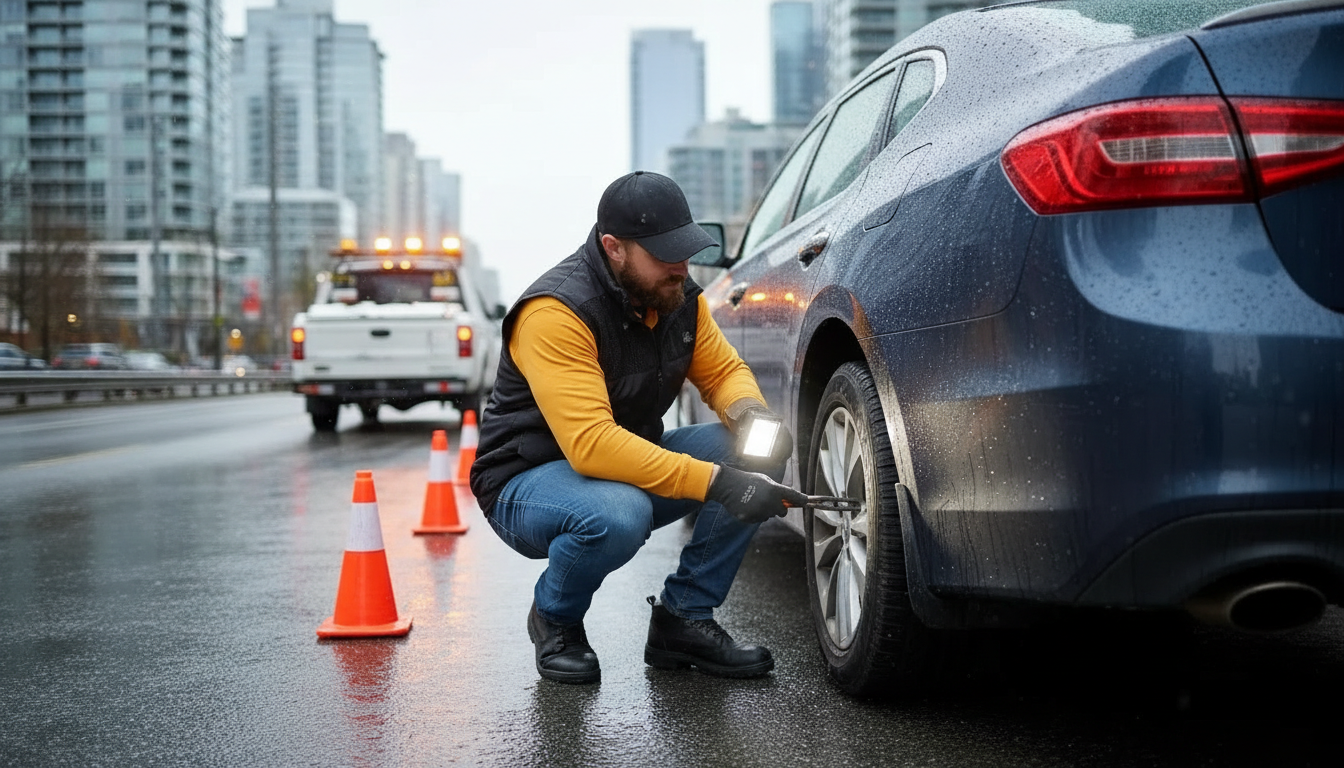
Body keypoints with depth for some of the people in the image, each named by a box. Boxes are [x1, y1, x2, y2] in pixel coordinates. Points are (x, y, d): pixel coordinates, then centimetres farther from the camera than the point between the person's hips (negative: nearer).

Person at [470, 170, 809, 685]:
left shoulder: (679, 296, -3)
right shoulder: (556, 311, -27)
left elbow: (724, 370, 8)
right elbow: (591, 444, -36)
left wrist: (750, 412, -18)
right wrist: (714, 482, -40)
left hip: (634, 460, 7)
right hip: (527, 482, -7)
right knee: (617, 515, -40)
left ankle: (684, 618, -3)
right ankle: (555, 619, -5)